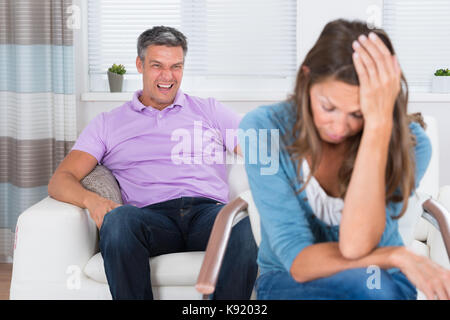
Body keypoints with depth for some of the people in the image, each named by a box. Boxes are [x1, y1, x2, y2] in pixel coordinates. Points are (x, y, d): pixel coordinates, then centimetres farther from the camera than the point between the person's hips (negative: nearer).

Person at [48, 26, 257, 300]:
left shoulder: (210, 110, 24)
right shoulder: (108, 123, 22)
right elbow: (60, 180, 12)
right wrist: (91, 199, -13)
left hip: (209, 210, 1)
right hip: (152, 216, 0)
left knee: (245, 227, -36)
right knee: (119, 218, -37)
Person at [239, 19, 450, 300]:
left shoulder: (410, 143, -16)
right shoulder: (263, 130, -16)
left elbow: (355, 245, -31)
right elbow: (297, 260, -21)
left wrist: (378, 125, -35)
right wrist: (396, 256, -32)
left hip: (383, 281, 2)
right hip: (288, 282, -2)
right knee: (365, 283, -34)